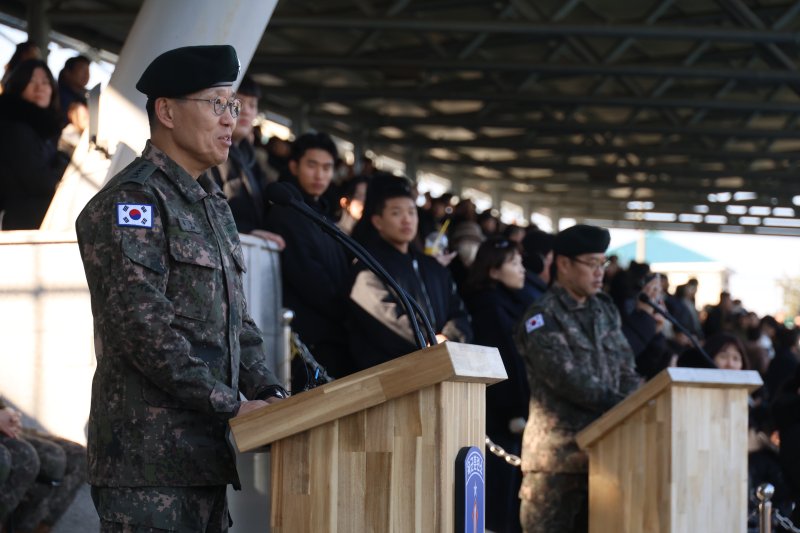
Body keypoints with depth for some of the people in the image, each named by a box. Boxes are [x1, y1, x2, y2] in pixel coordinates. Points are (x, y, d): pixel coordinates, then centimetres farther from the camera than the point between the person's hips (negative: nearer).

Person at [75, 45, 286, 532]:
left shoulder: (214, 205, 21)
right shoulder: (130, 200, -9)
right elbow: (142, 324, -18)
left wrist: (269, 394, 5)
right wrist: (229, 405, -17)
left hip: (205, 453, 9)